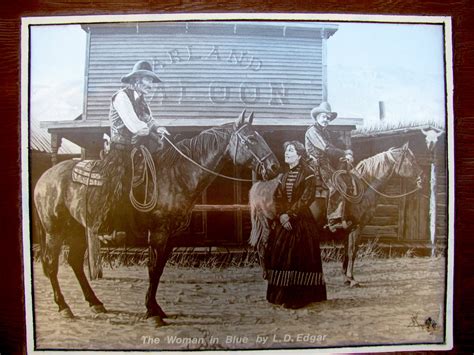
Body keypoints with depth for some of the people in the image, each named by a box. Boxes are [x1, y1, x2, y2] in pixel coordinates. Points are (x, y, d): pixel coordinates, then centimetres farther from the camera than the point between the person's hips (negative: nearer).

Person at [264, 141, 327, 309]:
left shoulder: (307, 174, -7)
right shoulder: (285, 175, 13)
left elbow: (306, 199, -15)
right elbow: (278, 196, 8)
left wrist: (290, 214, -17)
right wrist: (282, 215, -8)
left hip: (301, 221, -7)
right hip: (284, 220, 7)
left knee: (299, 256, -5)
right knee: (280, 255, 7)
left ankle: (298, 298, 6)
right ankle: (283, 295, 19)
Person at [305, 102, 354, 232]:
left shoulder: (325, 132, 24)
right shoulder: (312, 131, -5)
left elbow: (339, 144, 14)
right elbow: (326, 148, -15)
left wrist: (348, 153, -6)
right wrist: (345, 153, -11)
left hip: (330, 163, 10)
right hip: (319, 165, -10)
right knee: (337, 186, -23)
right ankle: (334, 221, -18)